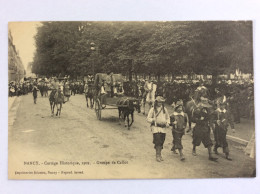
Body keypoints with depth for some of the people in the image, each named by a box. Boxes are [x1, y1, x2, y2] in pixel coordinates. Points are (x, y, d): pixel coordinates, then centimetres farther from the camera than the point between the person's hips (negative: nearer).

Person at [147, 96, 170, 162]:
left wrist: (167, 123, 5)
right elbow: (148, 118, 0)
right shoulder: (153, 109, 0)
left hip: (163, 127, 4)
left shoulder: (164, 109, 12)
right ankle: (157, 155, -4)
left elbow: (168, 117, 23)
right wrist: (153, 120, -19)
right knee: (157, 141, -11)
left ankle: (159, 154, 21)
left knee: (161, 142, 7)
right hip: (155, 127, -4)